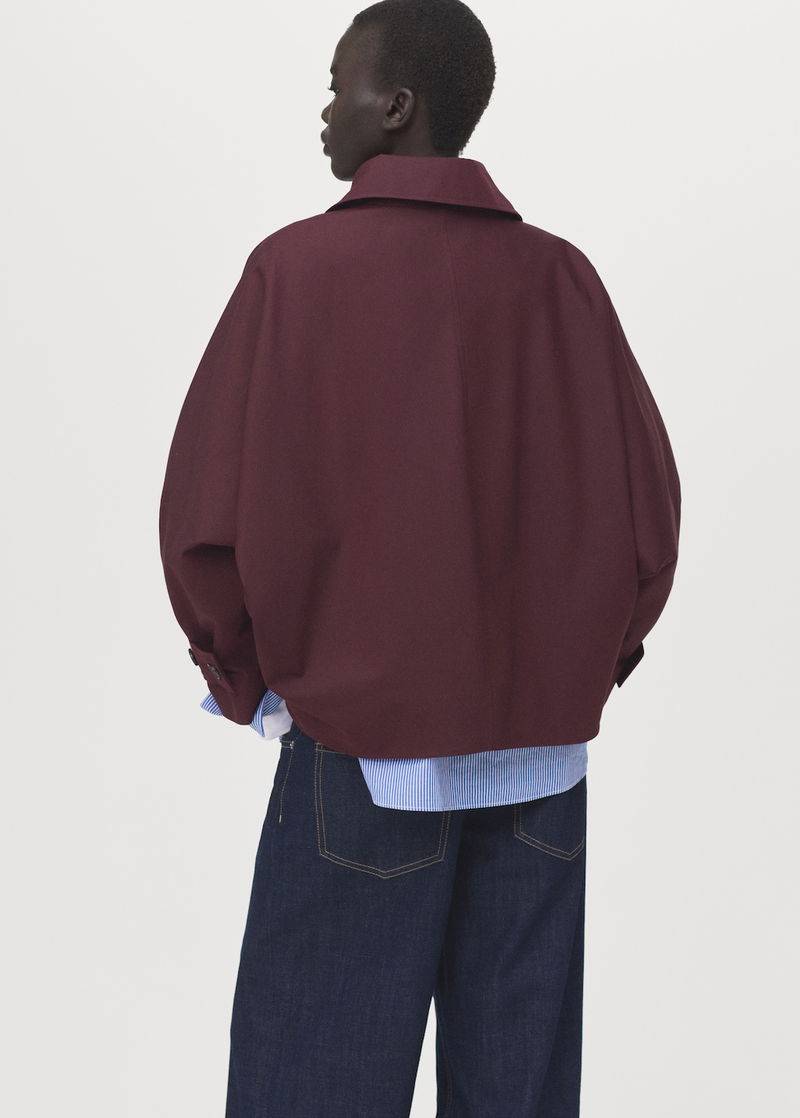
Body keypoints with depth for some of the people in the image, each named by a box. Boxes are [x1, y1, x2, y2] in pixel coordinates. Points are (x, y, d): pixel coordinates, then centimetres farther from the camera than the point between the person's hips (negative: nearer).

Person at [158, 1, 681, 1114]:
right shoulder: (562, 278, 0)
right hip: (541, 751, 3)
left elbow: (207, 515, -11)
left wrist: (251, 682, 4)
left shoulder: (297, 267, -8)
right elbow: (648, 508, 0)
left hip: (362, 749, -3)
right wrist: (574, 669, 13)